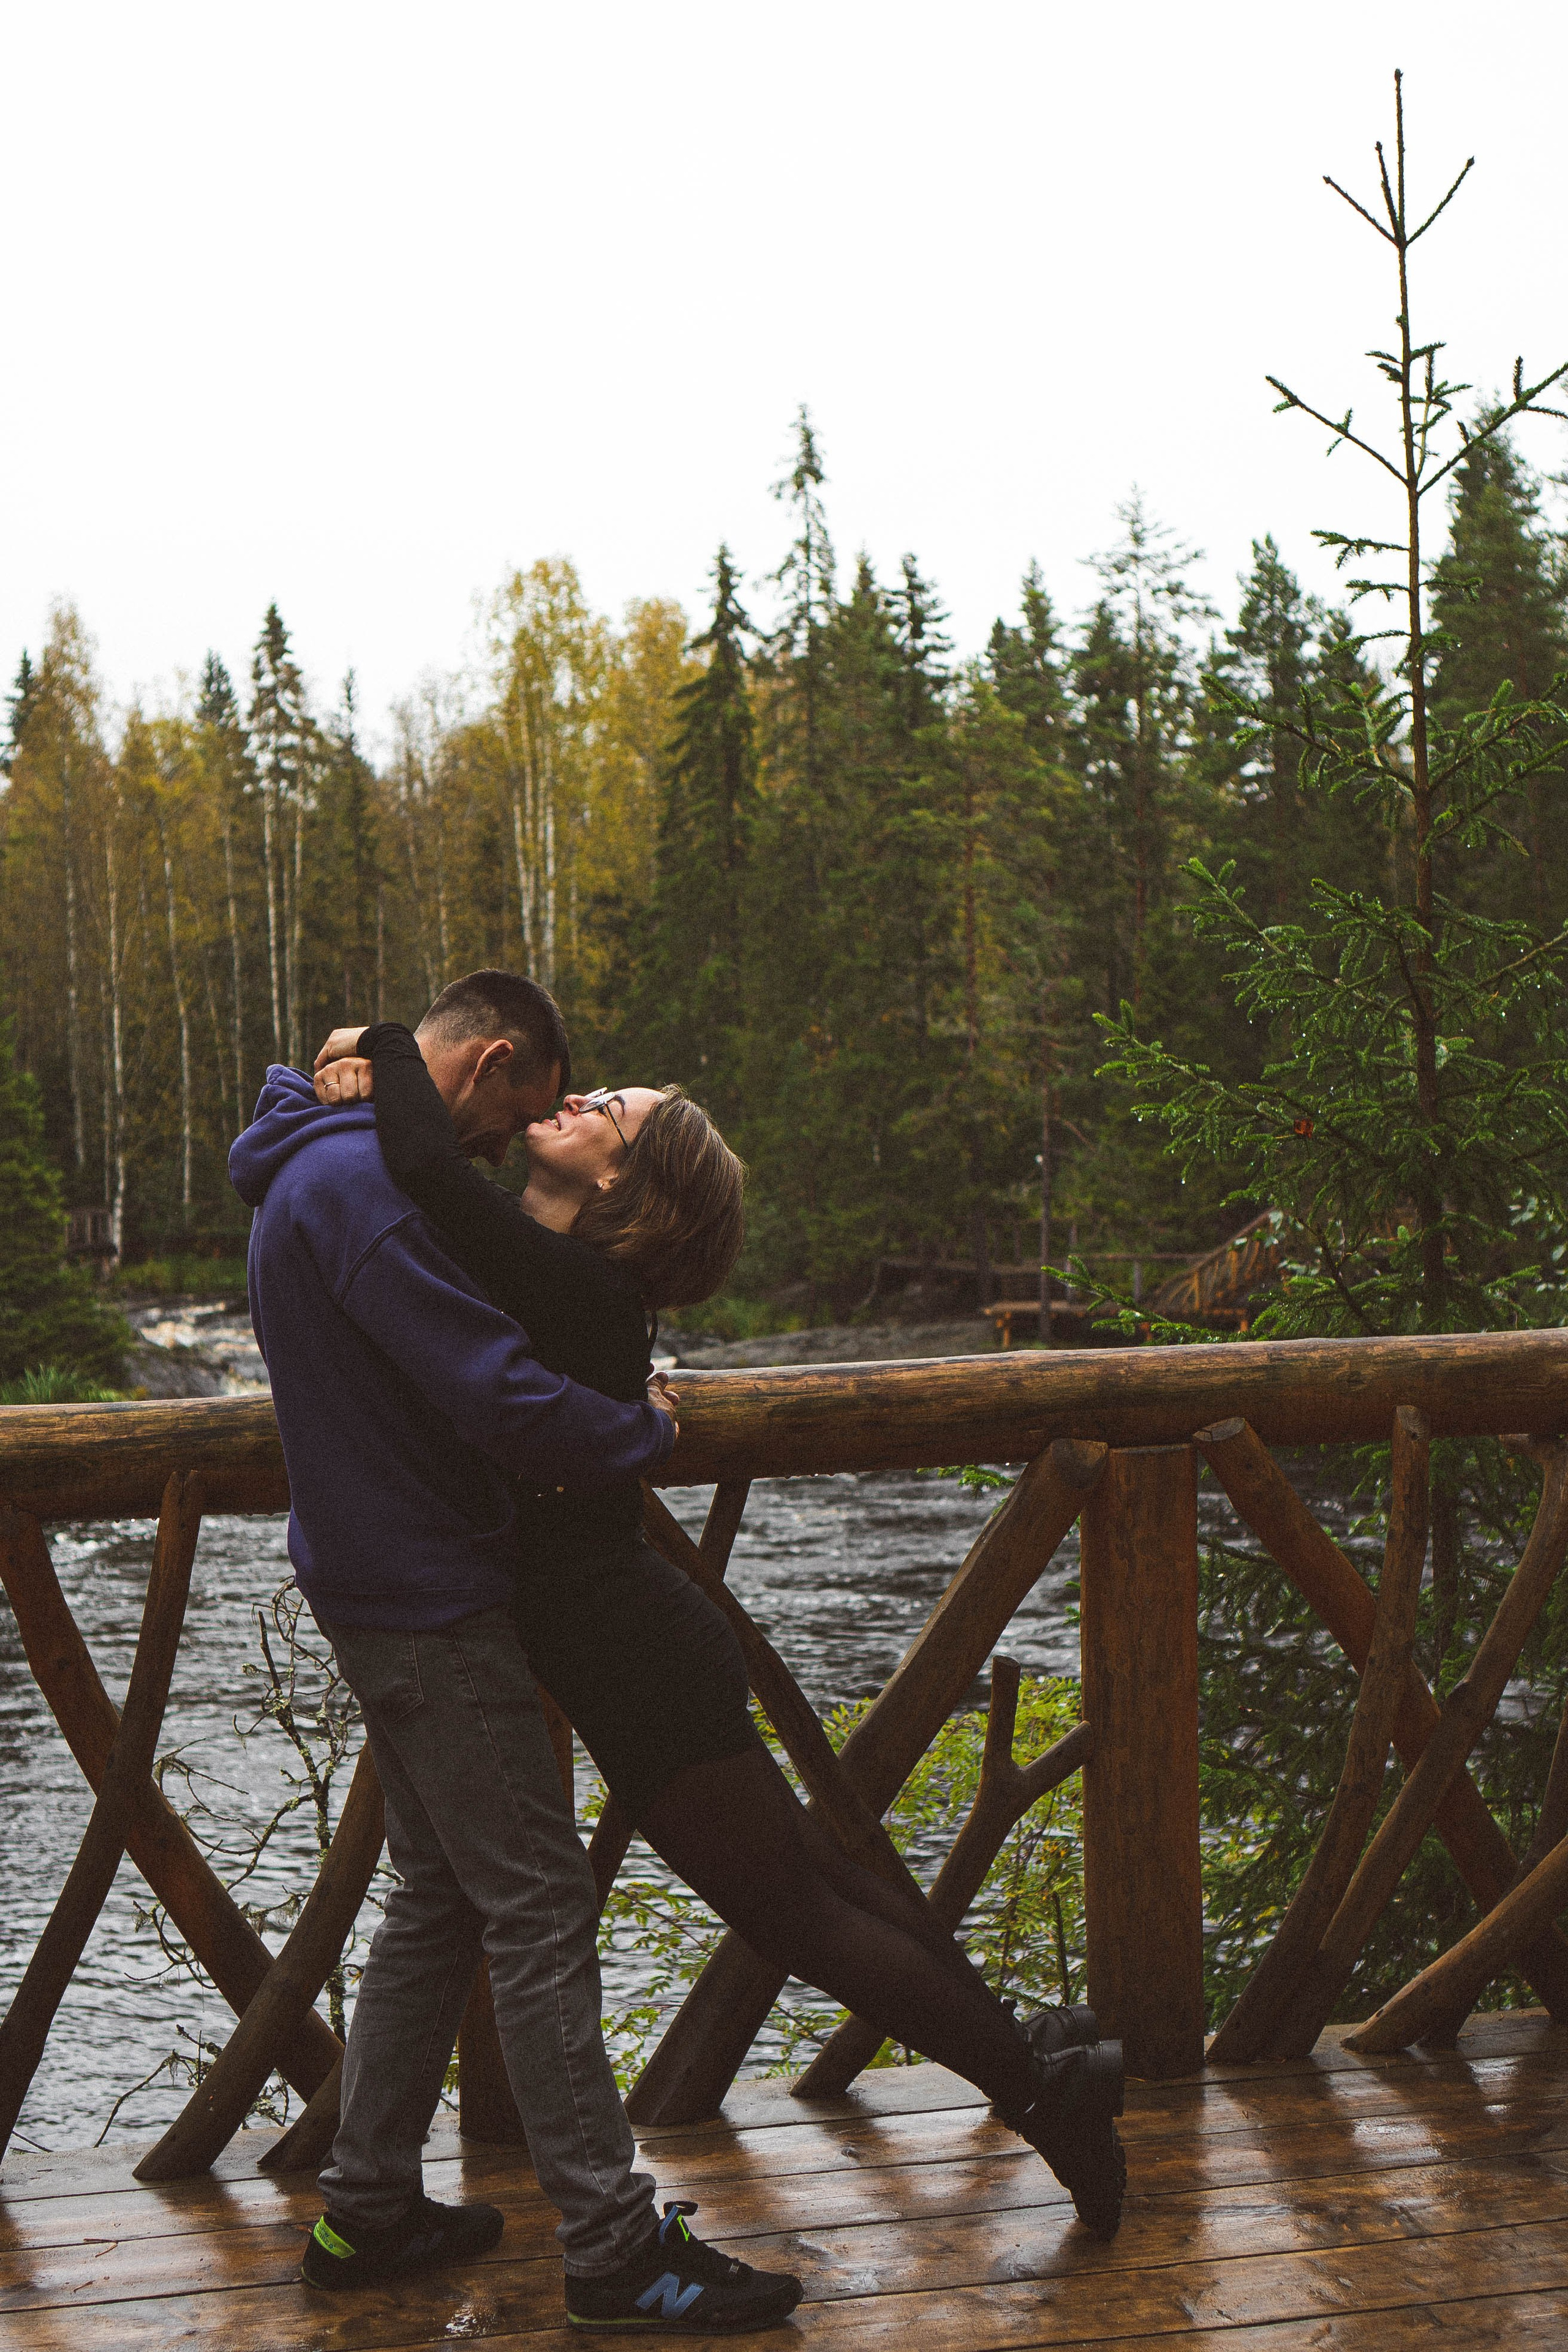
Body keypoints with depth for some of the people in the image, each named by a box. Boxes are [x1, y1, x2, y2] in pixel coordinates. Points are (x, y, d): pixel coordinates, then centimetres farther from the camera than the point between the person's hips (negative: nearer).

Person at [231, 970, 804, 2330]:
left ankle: (367, 2212, 25)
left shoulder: (322, 1169, 14)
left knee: (439, 1896, 17)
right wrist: (645, 1432, -10)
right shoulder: (360, 1182, -21)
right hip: (426, 1600, -11)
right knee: (538, 1909, -6)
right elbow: (496, 1391, -26)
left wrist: (586, 1426, 9)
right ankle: (614, 2248, -1)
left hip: (384, 1587, 11)